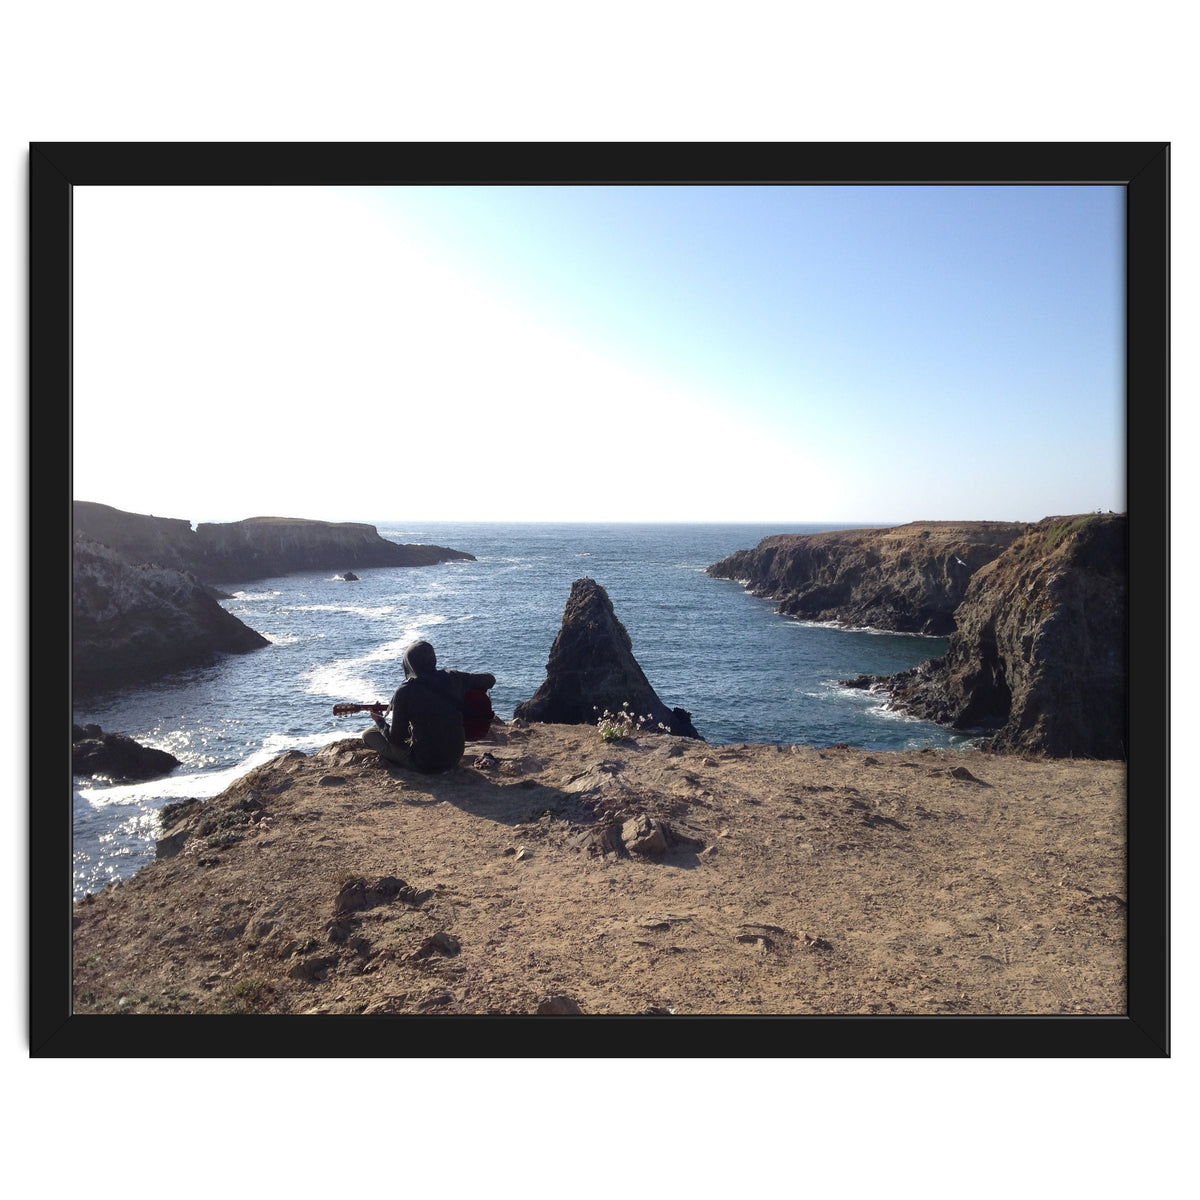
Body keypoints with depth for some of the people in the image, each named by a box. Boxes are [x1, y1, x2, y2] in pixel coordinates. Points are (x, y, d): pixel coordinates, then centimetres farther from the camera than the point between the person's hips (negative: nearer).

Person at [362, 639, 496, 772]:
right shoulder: (452, 678, -7)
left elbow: (396, 739, -9)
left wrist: (379, 722, 11)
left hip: (424, 763, -5)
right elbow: (490, 680, 6)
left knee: (368, 733, 11)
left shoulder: (404, 692, -17)